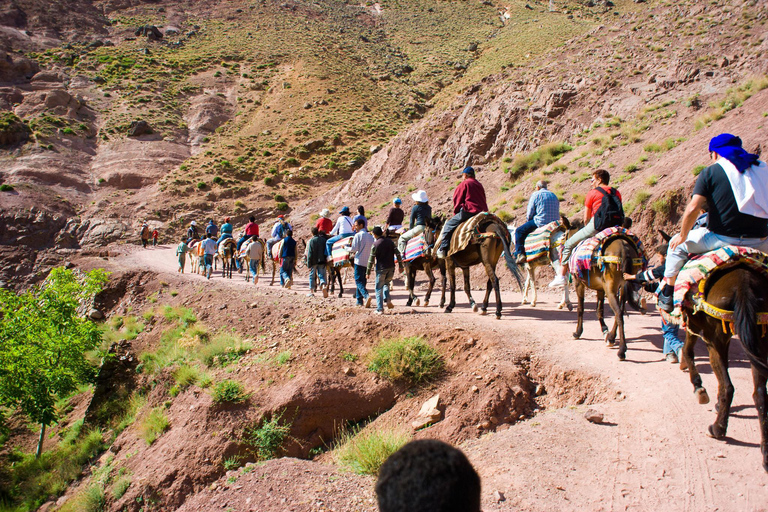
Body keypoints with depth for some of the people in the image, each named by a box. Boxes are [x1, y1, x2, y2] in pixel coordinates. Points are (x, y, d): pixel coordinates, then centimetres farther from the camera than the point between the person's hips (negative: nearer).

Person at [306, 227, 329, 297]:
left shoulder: (311, 241, -8)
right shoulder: (323, 239, 0)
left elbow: (309, 254, -9)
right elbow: (326, 251, 5)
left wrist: (308, 264, -5)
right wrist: (325, 259, 16)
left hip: (313, 262, -2)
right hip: (322, 261, 2)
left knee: (312, 276, 11)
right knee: (322, 275, 5)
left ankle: (311, 291, 16)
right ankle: (324, 285, -22)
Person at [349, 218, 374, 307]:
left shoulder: (358, 235, -9)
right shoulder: (370, 236, 11)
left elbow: (354, 249, -12)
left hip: (360, 261, -6)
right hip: (368, 262, 6)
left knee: (358, 280, -6)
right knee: (363, 280, 14)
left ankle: (366, 295, -28)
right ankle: (359, 300, 16)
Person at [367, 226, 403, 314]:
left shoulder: (375, 244, -9)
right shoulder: (390, 241, 4)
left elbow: (371, 259, -8)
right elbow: (397, 254, 4)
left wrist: (368, 272, -2)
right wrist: (400, 266, 12)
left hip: (381, 268, -4)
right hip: (391, 268, 4)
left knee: (379, 289, 6)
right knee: (386, 284, 27)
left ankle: (380, 309, 5)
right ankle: (387, 299, 5)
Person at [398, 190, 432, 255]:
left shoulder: (415, 208, 0)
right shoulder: (429, 208, 15)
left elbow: (412, 221, 4)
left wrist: (410, 230, 17)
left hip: (419, 227, -6)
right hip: (429, 229, 6)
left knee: (402, 238, 5)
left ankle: (402, 253, -9)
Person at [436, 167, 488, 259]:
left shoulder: (464, 184, 0)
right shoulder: (479, 185, 21)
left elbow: (457, 201, 1)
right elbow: (483, 202, 25)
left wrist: (455, 214, 13)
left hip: (468, 212, -8)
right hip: (482, 213, 8)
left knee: (448, 225, -1)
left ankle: (443, 249, -9)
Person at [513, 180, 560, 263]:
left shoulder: (535, 195, -1)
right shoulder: (554, 196, 19)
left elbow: (529, 214, -3)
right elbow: (557, 212, 21)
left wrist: (529, 220, 16)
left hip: (540, 222, -7)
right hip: (555, 223, 7)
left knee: (519, 231, 4)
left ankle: (519, 254, -11)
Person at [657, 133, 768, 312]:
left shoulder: (710, 172, -1)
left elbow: (693, 208, -10)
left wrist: (682, 236, 3)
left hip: (723, 238, -3)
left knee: (677, 244, 20)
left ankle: (667, 295, 21)